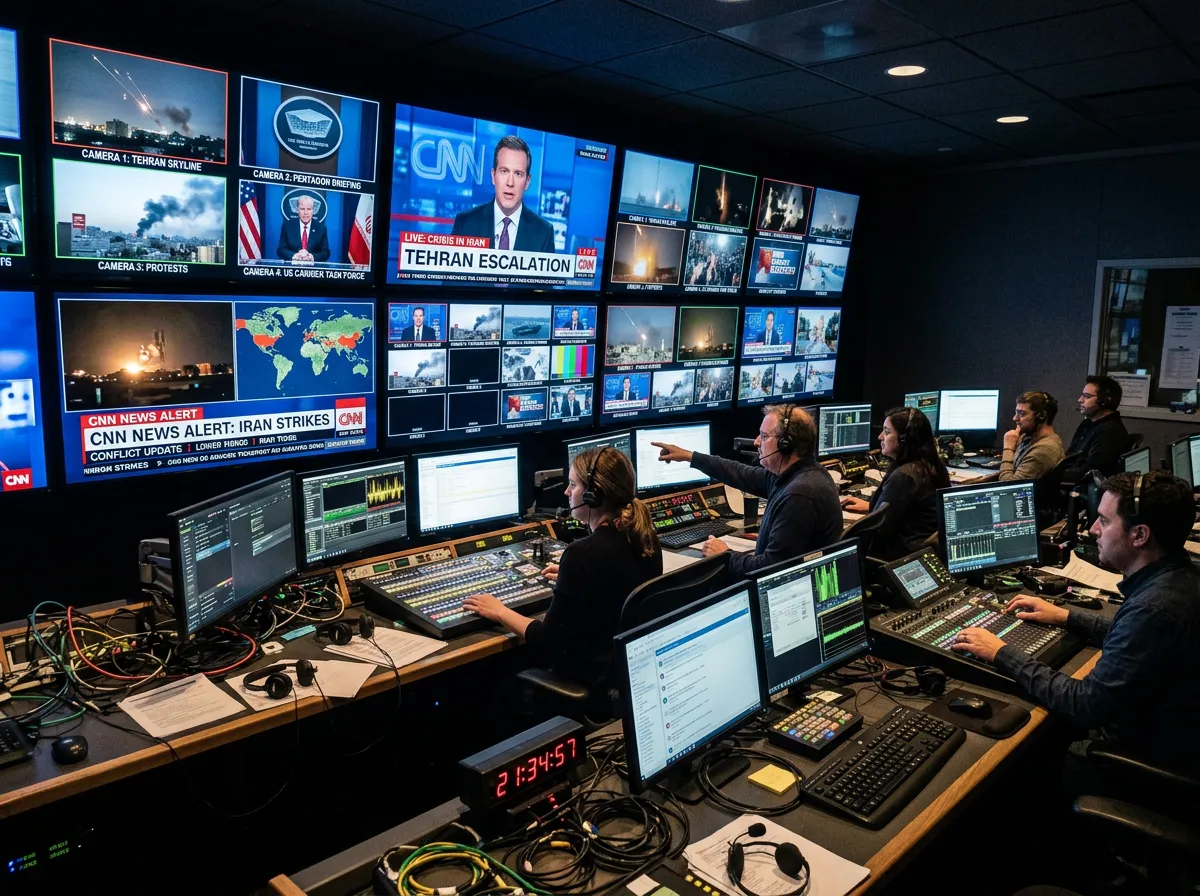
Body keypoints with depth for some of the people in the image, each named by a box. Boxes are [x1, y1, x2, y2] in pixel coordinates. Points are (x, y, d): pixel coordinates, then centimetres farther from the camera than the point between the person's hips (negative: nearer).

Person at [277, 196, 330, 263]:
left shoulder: (321, 228, 5)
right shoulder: (287, 225, 6)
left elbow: (325, 253, 1)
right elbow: (281, 250, 3)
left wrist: (311, 257, -19)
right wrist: (295, 256, -17)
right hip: (291, 266, 0)